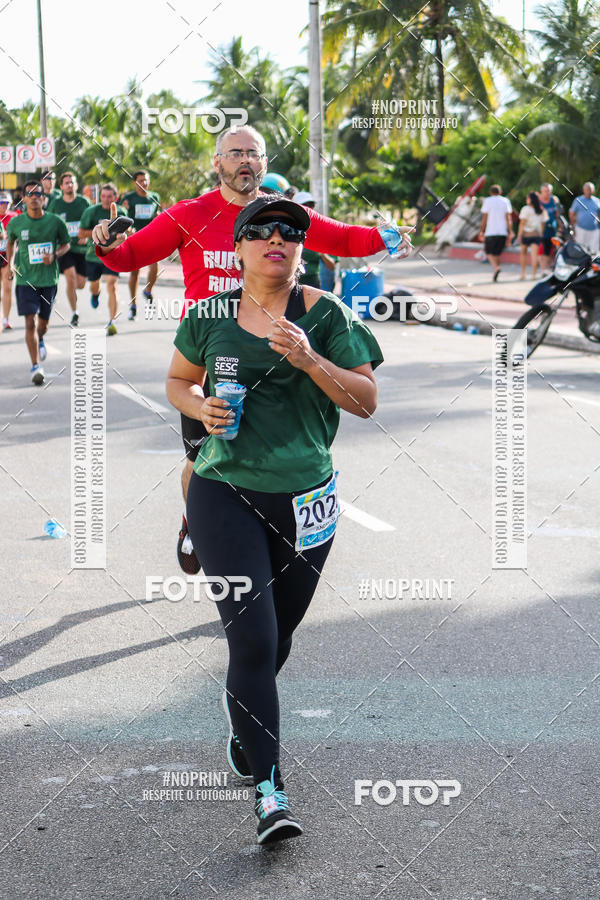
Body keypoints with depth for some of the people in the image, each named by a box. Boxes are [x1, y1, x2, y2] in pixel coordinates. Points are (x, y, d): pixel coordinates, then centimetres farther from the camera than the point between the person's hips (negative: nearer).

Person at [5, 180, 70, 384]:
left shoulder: (55, 222, -5)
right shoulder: (16, 223, -3)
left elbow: (65, 244, 8)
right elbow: (10, 241, 18)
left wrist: (54, 255, -11)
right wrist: (9, 264, 11)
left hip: (49, 279, 1)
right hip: (25, 279, -1)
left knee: (43, 323, 14)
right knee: (30, 322, -12)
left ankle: (40, 342, 50)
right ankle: (36, 366, -11)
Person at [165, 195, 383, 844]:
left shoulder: (325, 315, -2)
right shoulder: (209, 315, 2)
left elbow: (366, 402, -4)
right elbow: (178, 381, 16)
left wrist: (310, 360, -19)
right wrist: (201, 407, -6)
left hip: (304, 498, 2)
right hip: (225, 493, -1)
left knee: (278, 636, 17)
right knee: (251, 639, -12)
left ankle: (240, 708, 50)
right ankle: (268, 788, -7)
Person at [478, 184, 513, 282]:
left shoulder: (488, 201, 1)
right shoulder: (506, 201, 7)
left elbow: (485, 218, -2)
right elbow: (509, 217, 2)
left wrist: (482, 231, 3)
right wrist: (510, 232, 2)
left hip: (491, 231, -3)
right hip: (502, 232, 3)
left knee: (489, 252, 3)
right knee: (497, 253, 12)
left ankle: (496, 267, -23)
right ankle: (494, 275, 12)